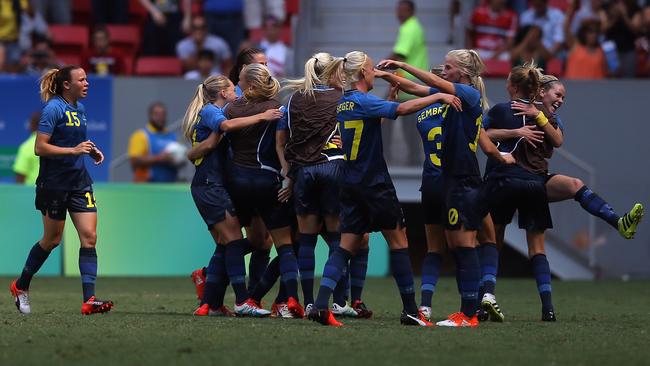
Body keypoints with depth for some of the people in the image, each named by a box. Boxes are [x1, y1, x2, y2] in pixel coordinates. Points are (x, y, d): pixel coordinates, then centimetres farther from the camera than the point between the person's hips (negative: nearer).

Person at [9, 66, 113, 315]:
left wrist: (90, 150, 8)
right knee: (52, 239, 6)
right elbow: (40, 147, -18)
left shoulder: (79, 108, 11)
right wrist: (73, 150, -24)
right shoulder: (53, 108, -13)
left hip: (79, 181, 7)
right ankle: (20, 286, 28)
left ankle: (89, 299, -10)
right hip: (54, 183, -7)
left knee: (89, 236, -6)